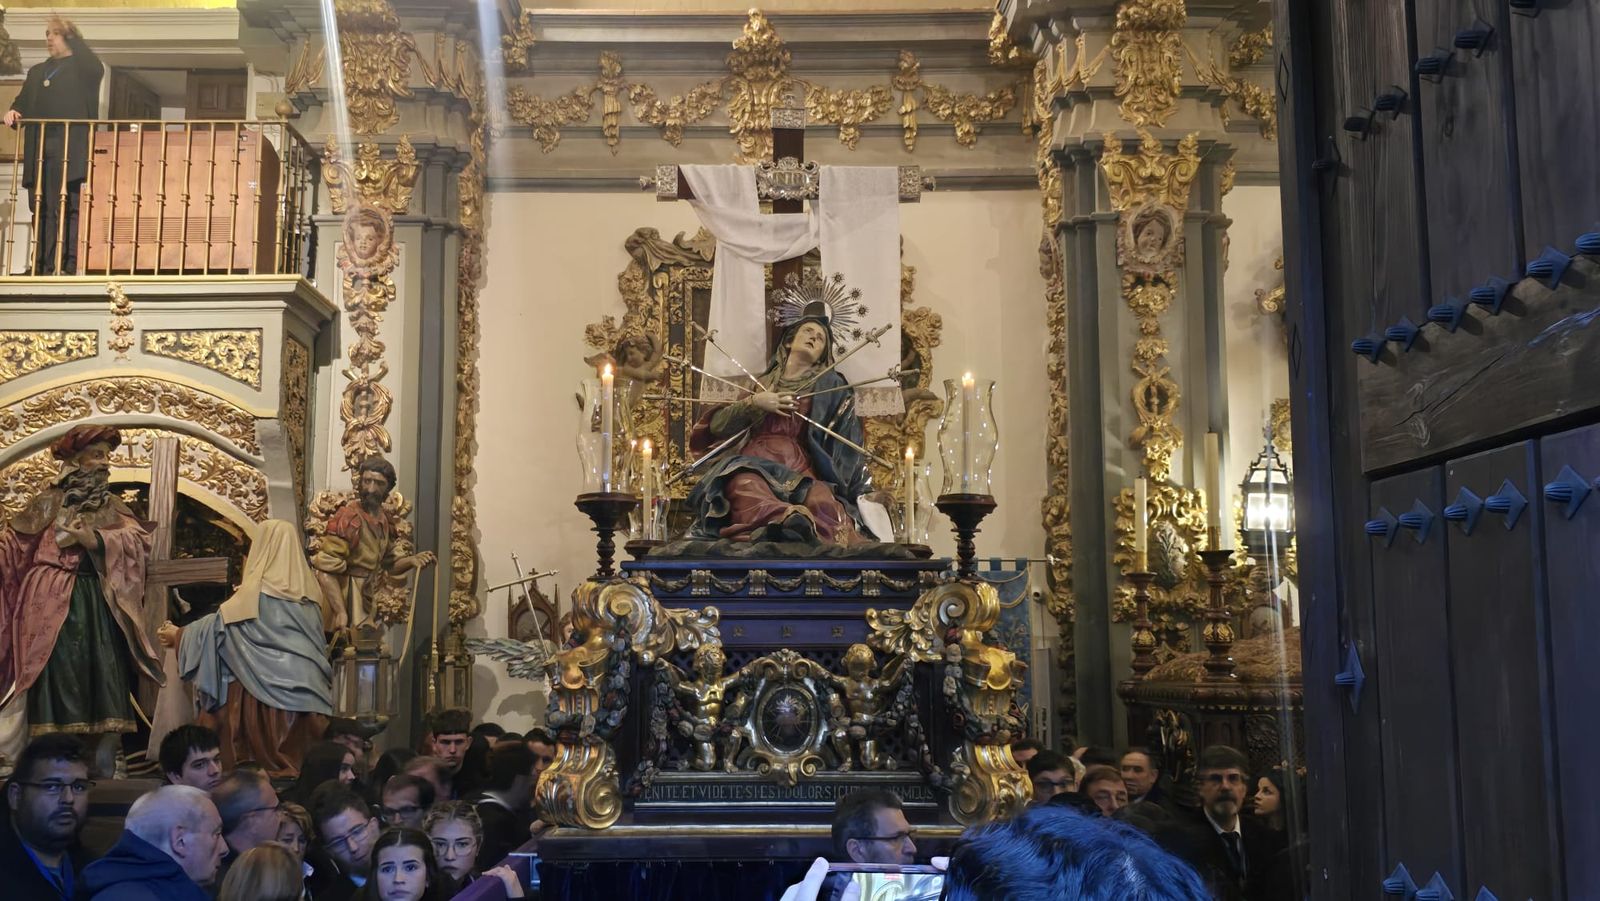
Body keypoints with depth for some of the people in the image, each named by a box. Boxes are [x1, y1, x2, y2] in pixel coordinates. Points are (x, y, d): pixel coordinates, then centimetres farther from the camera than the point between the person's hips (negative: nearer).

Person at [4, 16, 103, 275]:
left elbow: (96, 68, -16)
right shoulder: (37, 72, 25)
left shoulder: (82, 68, 8)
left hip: (72, 149, -6)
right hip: (40, 149, 6)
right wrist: (12, 112, -1)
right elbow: (23, 103, 22)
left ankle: (69, 266, -12)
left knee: (68, 208, -10)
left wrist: (72, 36, -8)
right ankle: (44, 268, 3)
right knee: (42, 209, 2)